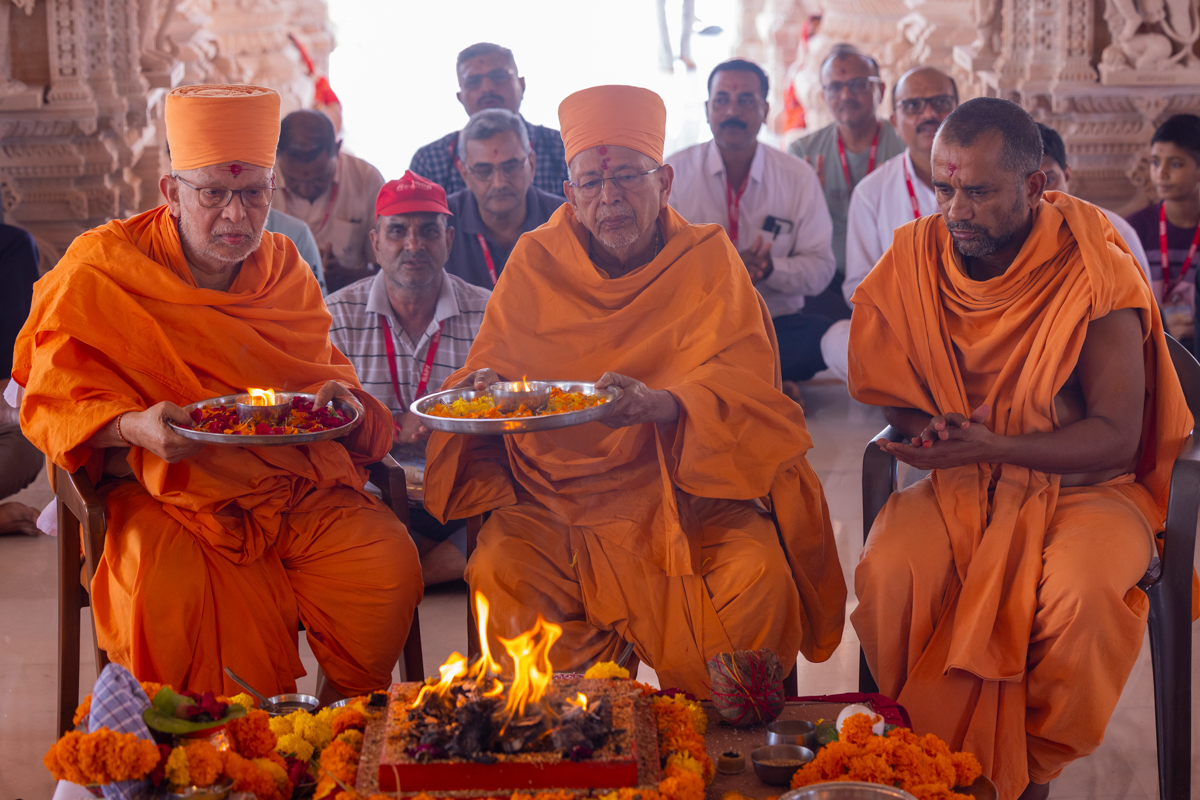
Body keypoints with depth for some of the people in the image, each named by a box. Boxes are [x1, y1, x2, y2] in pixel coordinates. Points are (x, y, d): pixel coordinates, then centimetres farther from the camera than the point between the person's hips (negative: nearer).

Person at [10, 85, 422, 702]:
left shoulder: (284, 269, 13)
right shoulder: (100, 272, -2)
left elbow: (324, 371, 21)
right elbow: (52, 402, -4)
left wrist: (341, 399, -5)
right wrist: (133, 427, -24)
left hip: (297, 487, 4)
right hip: (163, 493, -3)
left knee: (389, 566, -21)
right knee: (169, 589, -35)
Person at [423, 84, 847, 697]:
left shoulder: (707, 258, 3)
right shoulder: (534, 264, 7)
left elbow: (742, 381, -10)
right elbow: (488, 368, 11)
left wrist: (658, 405, -33)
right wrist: (485, 393, -17)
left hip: (687, 492, -1)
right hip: (559, 502, 1)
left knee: (758, 577, -28)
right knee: (499, 569, -28)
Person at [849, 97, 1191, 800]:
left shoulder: (1095, 269, -13)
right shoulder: (916, 259, -2)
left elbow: (1116, 436, -14)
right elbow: (897, 400, 10)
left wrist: (994, 446, -27)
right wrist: (926, 433, -15)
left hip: (1083, 483, -2)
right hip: (960, 484, 3)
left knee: (1082, 595, -34)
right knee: (886, 576, -28)